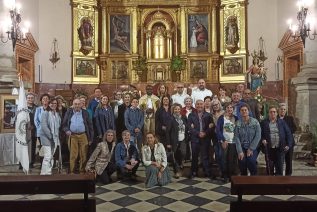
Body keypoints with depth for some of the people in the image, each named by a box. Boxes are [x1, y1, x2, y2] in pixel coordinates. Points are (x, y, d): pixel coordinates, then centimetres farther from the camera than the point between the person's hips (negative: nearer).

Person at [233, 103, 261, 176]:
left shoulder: (255, 122, -1)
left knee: (251, 161, -24)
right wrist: (240, 151, -12)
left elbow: (258, 136, -6)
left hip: (252, 148, -1)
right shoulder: (238, 123, 1)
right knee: (242, 168, -4)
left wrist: (251, 149, -10)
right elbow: (236, 138, -5)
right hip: (242, 148, 1)